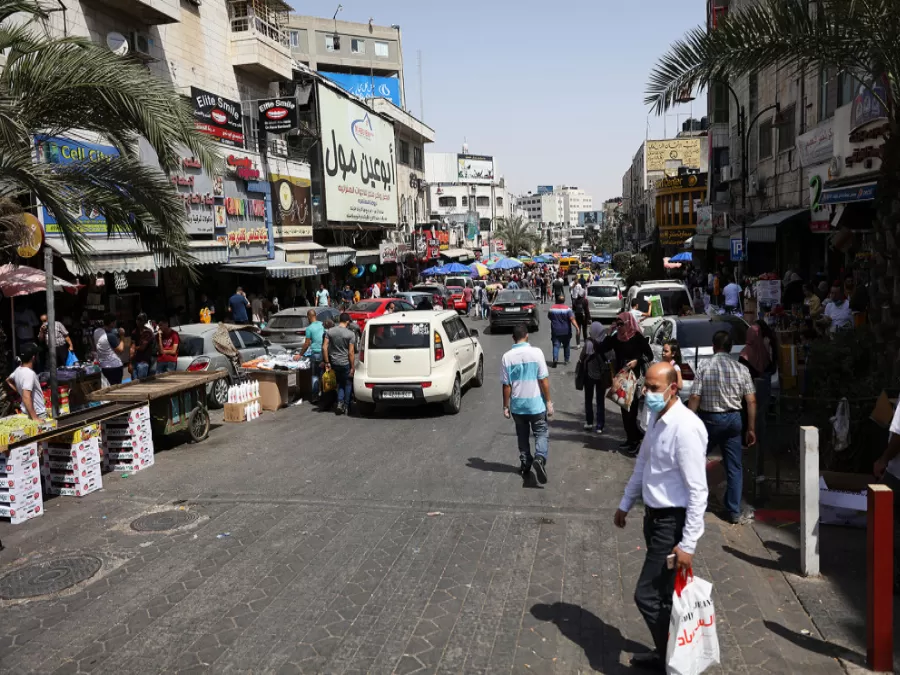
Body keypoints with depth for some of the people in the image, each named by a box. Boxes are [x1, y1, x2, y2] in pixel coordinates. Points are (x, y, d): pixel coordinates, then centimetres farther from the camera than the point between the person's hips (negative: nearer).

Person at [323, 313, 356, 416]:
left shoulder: (330, 332, 0)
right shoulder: (350, 334, -12)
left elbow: (324, 347, -4)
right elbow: (351, 352, -13)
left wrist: (327, 363, 3)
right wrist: (352, 367, -7)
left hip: (334, 363, 4)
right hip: (345, 363, -4)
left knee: (340, 383, 20)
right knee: (348, 384, 13)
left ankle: (339, 403, 4)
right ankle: (346, 406, 13)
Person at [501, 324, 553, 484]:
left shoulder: (507, 357, -6)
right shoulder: (536, 352, -10)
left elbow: (506, 385, -3)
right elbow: (544, 380, -9)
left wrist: (506, 406, 6)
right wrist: (548, 402, -1)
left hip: (517, 405, 2)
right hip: (536, 404, -2)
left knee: (523, 436, 18)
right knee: (542, 433, 8)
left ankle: (525, 465, 24)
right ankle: (540, 458, -16)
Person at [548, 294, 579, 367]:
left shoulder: (552, 308, -2)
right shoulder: (567, 309, -9)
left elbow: (549, 317, 13)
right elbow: (572, 319, -18)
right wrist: (577, 328, -20)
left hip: (555, 331, 0)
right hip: (566, 331, 0)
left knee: (556, 346, -2)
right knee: (566, 346, 16)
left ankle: (555, 359, -24)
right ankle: (566, 360, 23)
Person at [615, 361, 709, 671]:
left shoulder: (686, 427, -23)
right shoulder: (656, 418, 4)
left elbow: (698, 491, -23)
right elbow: (642, 464, 18)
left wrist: (688, 544, -21)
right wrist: (625, 504, 25)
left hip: (673, 522, -8)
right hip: (654, 516, 8)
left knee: (647, 596, -3)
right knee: (663, 594, 19)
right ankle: (666, 653, 36)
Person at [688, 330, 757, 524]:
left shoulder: (704, 369, -8)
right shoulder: (741, 369, -1)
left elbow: (694, 400, -11)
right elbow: (751, 401, -1)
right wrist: (751, 429, 6)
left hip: (709, 419, -2)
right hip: (732, 420, 2)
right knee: (734, 467, 8)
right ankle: (735, 513, 11)